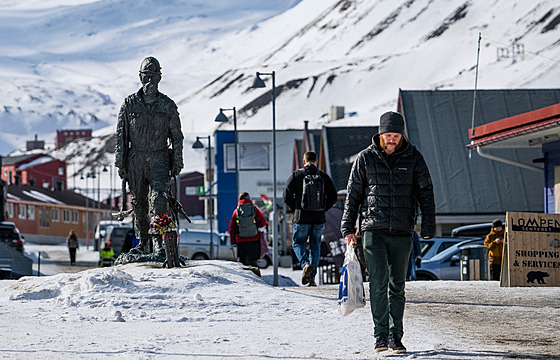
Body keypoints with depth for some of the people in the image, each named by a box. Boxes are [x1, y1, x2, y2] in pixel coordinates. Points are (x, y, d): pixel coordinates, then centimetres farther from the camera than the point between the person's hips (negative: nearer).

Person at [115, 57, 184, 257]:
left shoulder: (167, 105, 3)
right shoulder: (130, 104, 4)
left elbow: (176, 136, 7)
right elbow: (121, 135, 6)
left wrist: (177, 163, 2)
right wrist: (120, 163, 1)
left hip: (159, 160, -2)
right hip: (136, 160, 2)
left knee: (159, 199, -18)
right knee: (139, 203, 8)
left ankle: (158, 240, -19)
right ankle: (143, 242, 21)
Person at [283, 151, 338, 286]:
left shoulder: (296, 175, -2)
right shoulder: (323, 176, 4)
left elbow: (287, 195, -5)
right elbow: (333, 196, 3)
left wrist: (296, 208, 8)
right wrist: (323, 208, 13)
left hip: (302, 218, -2)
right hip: (319, 219, 2)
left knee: (298, 242, 12)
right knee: (315, 246, 11)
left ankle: (305, 263, -17)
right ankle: (311, 278, 7)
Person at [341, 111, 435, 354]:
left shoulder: (413, 158, 5)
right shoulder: (366, 158, 3)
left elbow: (426, 193, 8)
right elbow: (353, 194, 8)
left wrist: (428, 227, 0)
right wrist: (348, 228, 5)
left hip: (402, 233, 1)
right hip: (373, 230, -1)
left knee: (397, 286, 6)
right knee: (379, 281, -13)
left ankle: (395, 337, 12)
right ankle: (381, 335, -10)